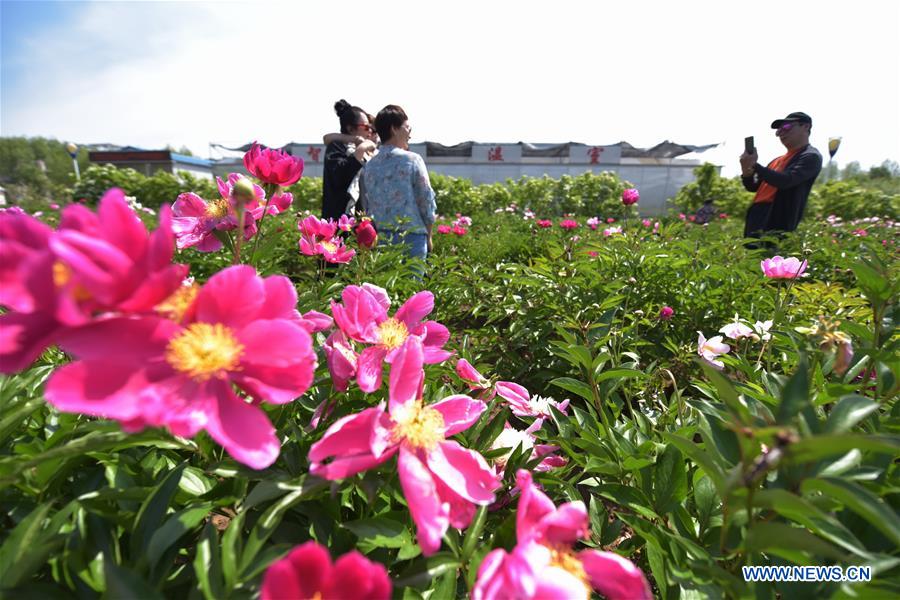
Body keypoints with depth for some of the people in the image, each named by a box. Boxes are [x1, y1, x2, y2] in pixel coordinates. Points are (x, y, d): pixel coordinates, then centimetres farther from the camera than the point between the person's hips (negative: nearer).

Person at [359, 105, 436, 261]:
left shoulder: (369, 165, 6)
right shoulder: (412, 160, -6)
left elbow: (366, 205, 10)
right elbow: (426, 200, -4)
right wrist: (428, 236, 7)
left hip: (379, 237, 5)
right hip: (411, 236, -4)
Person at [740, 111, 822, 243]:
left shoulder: (811, 157, 0)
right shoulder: (778, 160, 24)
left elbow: (785, 181, -18)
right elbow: (753, 187, 21)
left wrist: (754, 165, -15)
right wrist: (746, 171, 0)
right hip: (756, 223, 8)